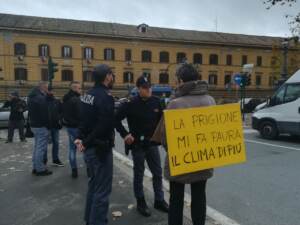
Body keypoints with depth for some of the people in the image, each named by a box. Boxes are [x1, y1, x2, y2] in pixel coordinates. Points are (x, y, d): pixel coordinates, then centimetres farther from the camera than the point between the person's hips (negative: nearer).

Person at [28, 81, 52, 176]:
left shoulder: (33, 96, 13)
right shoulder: (41, 98, -20)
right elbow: (44, 113, -20)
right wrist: (47, 125, -12)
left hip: (34, 125, 10)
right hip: (41, 126, -10)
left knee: (37, 147, 18)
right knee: (41, 148, -3)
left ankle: (35, 167, 26)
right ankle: (40, 169, 5)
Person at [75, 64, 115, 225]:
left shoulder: (88, 94, 8)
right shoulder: (105, 96, -20)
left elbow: (83, 119, 11)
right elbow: (105, 126, -26)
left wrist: (81, 137, 3)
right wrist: (86, 142, -14)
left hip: (90, 147, 10)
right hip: (100, 148, -10)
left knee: (94, 184, 23)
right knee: (102, 189, 2)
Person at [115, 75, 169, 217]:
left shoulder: (156, 102, -1)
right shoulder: (131, 104, -14)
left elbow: (161, 119, 11)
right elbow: (116, 119, -9)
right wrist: (125, 134, -13)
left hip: (152, 143, 4)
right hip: (137, 144, -4)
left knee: (158, 173, 12)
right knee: (138, 174, 10)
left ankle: (159, 200, 29)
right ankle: (140, 202, 26)